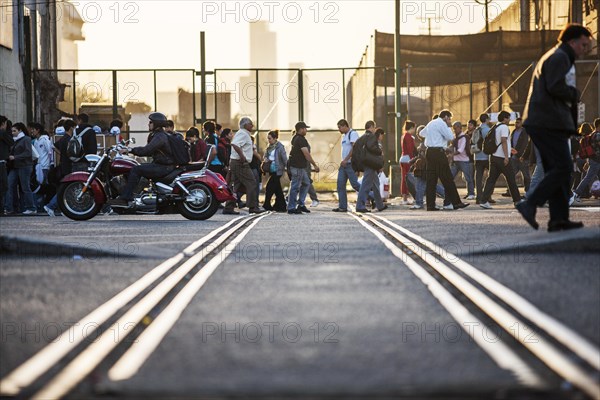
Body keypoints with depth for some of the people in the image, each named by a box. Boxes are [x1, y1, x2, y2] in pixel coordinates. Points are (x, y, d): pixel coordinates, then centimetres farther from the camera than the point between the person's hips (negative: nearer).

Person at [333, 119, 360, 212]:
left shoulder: (353, 134, -9)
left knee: (354, 184, -10)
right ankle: (342, 207, 2)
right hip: (344, 164, 9)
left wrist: (346, 160, -22)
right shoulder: (344, 136, 21)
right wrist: (342, 163, 19)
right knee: (340, 185, 2)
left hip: (351, 163, -9)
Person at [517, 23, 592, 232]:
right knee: (563, 168, -13)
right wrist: (574, 94, -2)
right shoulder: (560, 58, -7)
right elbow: (556, 87, -21)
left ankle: (559, 218, 6)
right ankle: (530, 204, -16)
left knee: (555, 169, 8)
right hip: (548, 123, -11)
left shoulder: (552, 57, 27)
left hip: (542, 123, 11)